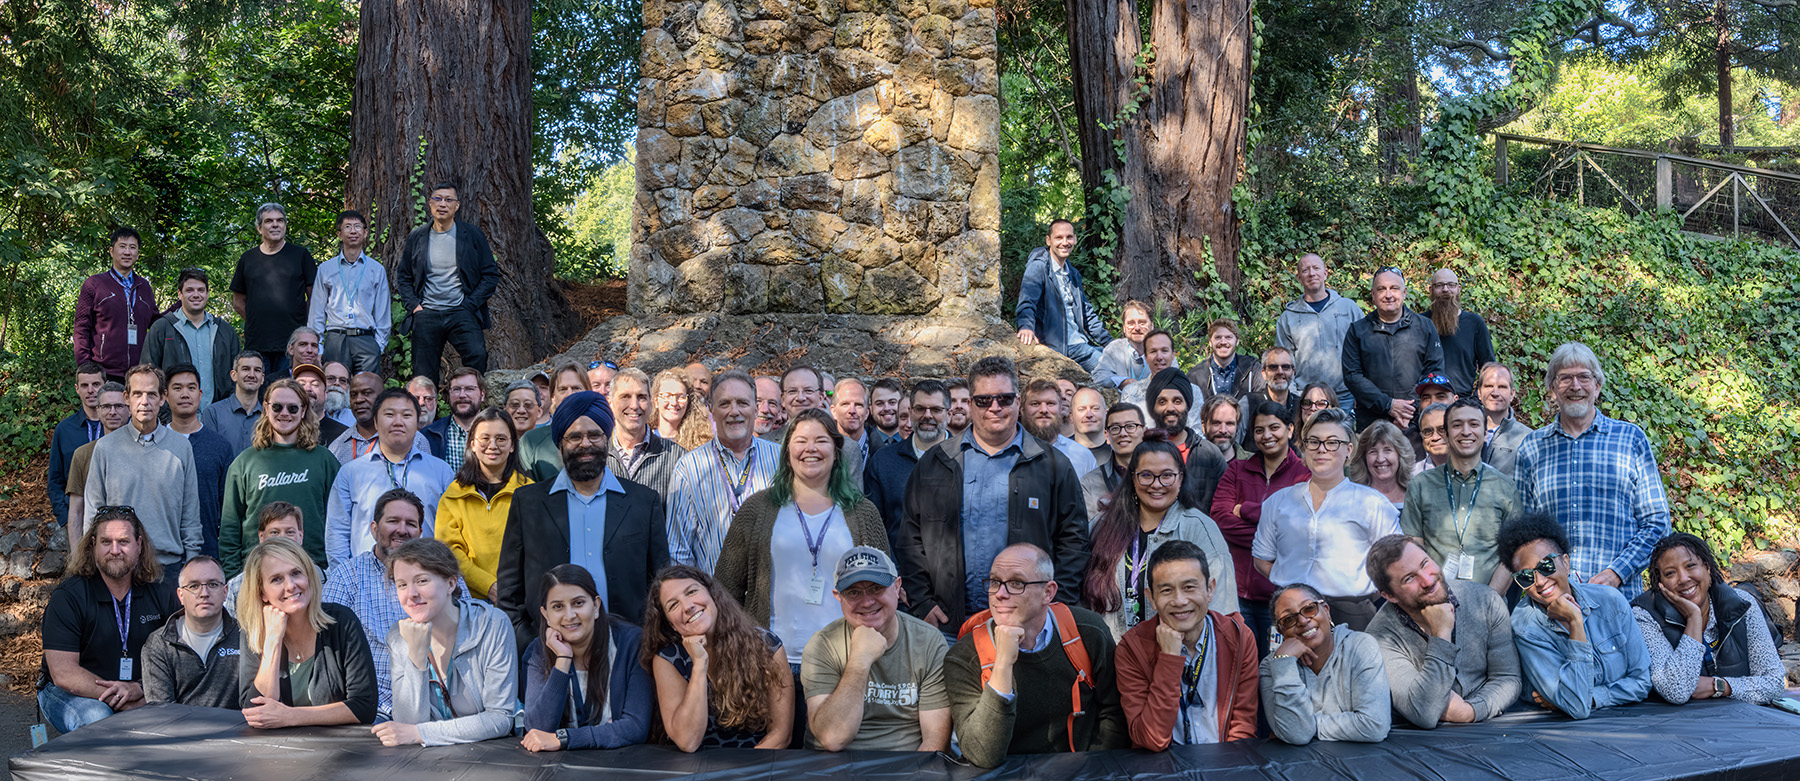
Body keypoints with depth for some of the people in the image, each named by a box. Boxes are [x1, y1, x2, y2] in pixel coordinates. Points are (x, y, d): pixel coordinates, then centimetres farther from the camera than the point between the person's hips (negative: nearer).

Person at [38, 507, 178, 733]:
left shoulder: (160, 595, 1)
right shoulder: (67, 596, -10)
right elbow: (63, 674, -19)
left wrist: (139, 688, -24)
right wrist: (127, 702, -25)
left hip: (142, 698, 3)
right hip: (68, 695, -3)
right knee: (96, 718, -36)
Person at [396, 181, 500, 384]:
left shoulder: (473, 235, 5)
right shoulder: (416, 237, 11)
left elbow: (491, 275, 4)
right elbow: (402, 276, 18)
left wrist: (470, 305, -6)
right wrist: (413, 305, 2)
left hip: (461, 312, -2)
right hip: (426, 314, 2)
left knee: (477, 354, -26)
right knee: (423, 377, 0)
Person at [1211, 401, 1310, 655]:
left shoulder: (1305, 474, 3)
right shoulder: (1236, 471, 11)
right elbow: (1220, 517, -5)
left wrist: (1244, 509, -7)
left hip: (1280, 592, -2)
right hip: (1238, 588, 2)